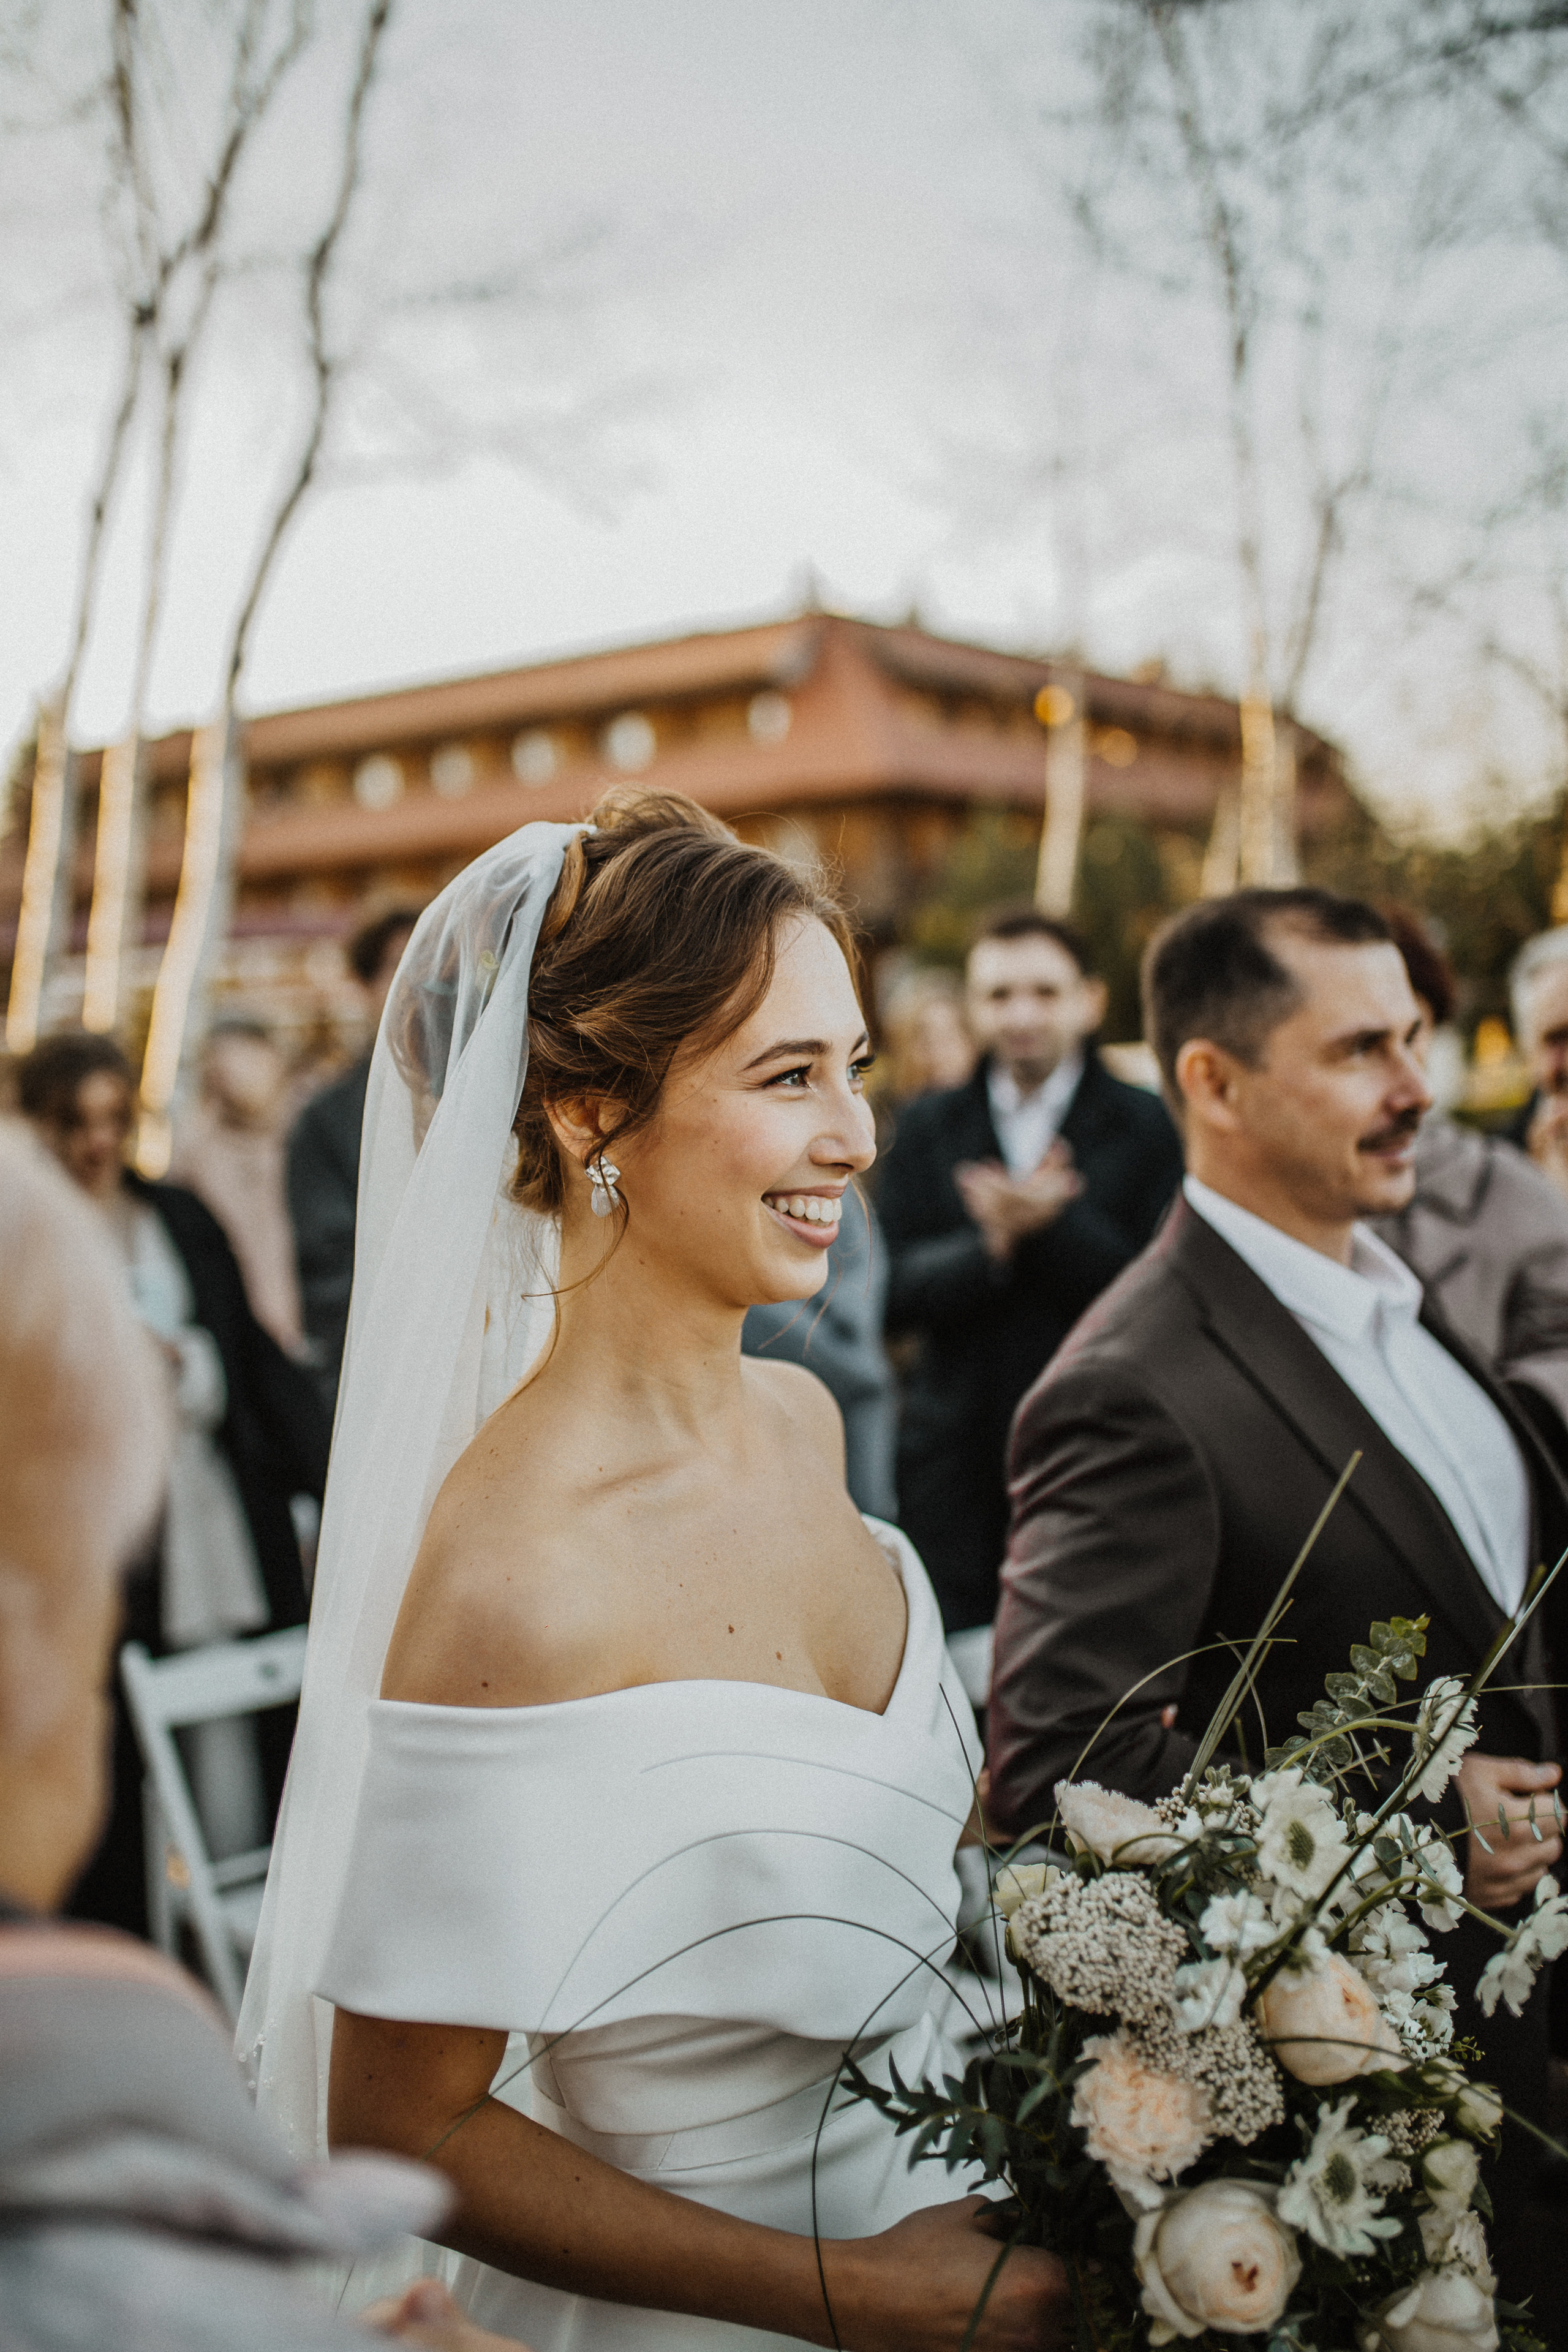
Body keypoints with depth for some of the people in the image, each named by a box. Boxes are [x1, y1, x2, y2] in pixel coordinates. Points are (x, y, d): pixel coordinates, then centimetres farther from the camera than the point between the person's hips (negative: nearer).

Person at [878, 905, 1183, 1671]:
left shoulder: (1150, 1128, 2)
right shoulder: (928, 1128, 10)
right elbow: (893, 1292, 1)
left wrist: (1053, 1223, -18)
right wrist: (992, 1245, -16)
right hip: (957, 1458, 2)